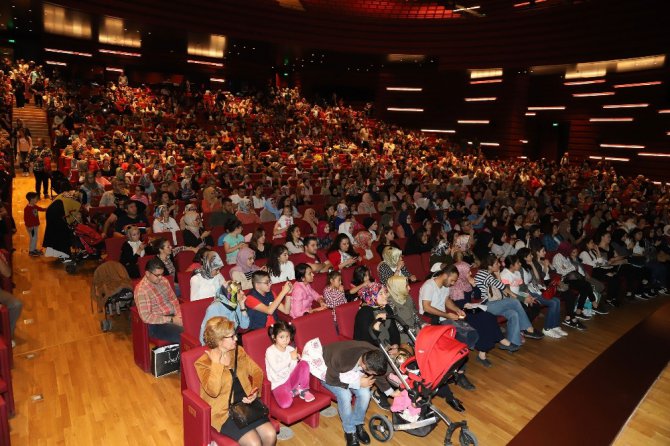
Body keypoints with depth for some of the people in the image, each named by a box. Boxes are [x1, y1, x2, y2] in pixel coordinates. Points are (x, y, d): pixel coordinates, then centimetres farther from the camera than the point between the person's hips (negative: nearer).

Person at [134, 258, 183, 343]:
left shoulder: (164, 281, 7)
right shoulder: (141, 290, -14)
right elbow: (146, 317, -18)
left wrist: (178, 316, -4)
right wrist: (171, 320, -19)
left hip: (173, 316, 7)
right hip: (157, 324, -7)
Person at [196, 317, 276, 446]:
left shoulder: (238, 351, 5)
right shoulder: (203, 362, -10)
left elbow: (256, 371, 10)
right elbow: (213, 391, -24)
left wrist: (255, 391, -8)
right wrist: (216, 363, -22)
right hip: (223, 411, -5)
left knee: (270, 435, -14)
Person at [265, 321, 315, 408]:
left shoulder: (291, 349, 0)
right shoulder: (270, 351, -14)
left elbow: (293, 369, 1)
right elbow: (276, 368, -27)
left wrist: (295, 359, -19)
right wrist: (290, 357, -25)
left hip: (291, 379, 4)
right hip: (278, 384, -4)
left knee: (304, 364, -20)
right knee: (285, 404, -32)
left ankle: (303, 390, -4)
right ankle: (294, 391, 2)